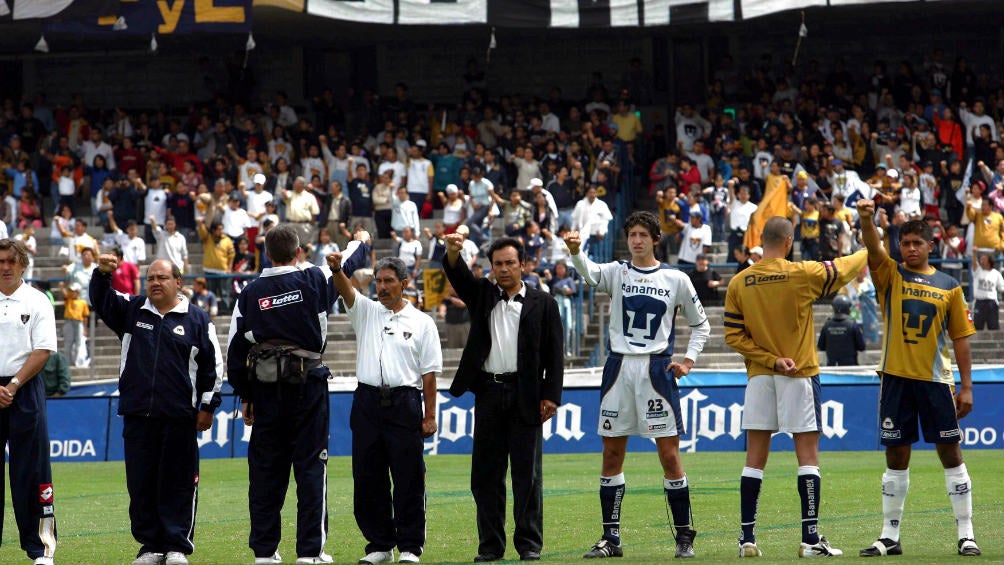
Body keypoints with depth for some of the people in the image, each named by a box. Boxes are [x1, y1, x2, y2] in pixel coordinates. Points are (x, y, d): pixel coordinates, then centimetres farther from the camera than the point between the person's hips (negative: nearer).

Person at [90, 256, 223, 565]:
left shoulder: (197, 320, 5)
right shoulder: (131, 311, 12)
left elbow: (214, 365, 5)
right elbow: (101, 301, 1)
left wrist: (208, 406, 1)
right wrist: (102, 274, -18)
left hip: (179, 418, -3)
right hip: (137, 415, 3)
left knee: (179, 483, -1)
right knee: (141, 483, 4)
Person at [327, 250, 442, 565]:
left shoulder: (421, 323, 5)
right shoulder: (366, 311, 12)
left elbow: (429, 373, 3)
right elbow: (345, 290, -7)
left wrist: (430, 416, -3)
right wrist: (336, 270, -30)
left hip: (404, 403, -3)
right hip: (368, 401, 3)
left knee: (408, 479, -2)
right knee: (368, 477, 4)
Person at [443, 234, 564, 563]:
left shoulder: (542, 304, 6)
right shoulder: (482, 295, 13)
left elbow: (554, 354, 2)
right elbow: (459, 276, -5)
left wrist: (551, 395, -7)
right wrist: (453, 252, -26)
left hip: (525, 397, -3)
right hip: (489, 394, 3)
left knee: (527, 473, -1)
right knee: (486, 473, 3)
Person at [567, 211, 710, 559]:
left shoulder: (676, 280, 4)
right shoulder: (617, 272, 6)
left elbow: (700, 325, 15)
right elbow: (590, 274, -17)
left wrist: (689, 359, 1)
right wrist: (575, 252, -38)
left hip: (657, 368, -2)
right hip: (619, 367, 2)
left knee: (670, 455, -5)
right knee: (612, 455, 4)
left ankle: (684, 537, 4)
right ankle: (611, 539, 11)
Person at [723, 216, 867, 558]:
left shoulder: (739, 284, -1)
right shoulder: (802, 274, -10)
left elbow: (733, 336, -2)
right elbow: (842, 270, 7)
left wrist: (771, 360, -4)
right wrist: (867, 253, 27)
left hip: (759, 375, 3)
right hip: (800, 375, -3)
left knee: (755, 457, 6)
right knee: (807, 455, 0)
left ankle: (747, 537, 4)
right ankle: (811, 539, -4)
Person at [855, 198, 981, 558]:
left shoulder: (948, 286, 6)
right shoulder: (890, 276, 5)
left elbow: (960, 337, 6)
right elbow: (873, 250, -14)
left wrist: (966, 386, 2)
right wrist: (866, 220, -34)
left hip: (936, 380, 0)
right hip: (896, 379, 0)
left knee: (951, 455, 0)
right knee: (896, 458, 5)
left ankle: (966, 535, 4)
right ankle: (890, 536, 12)